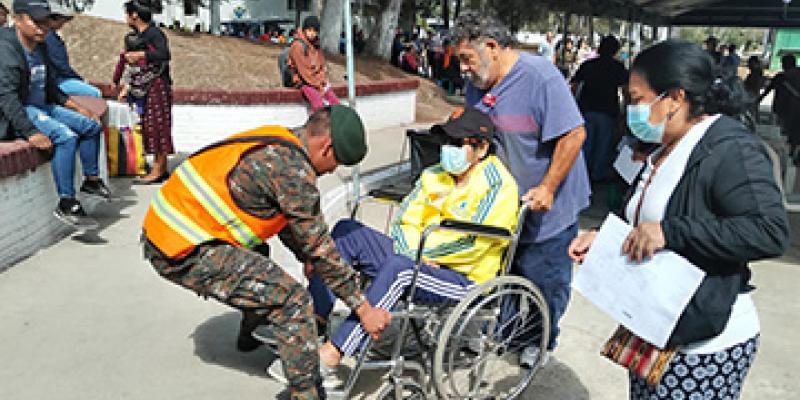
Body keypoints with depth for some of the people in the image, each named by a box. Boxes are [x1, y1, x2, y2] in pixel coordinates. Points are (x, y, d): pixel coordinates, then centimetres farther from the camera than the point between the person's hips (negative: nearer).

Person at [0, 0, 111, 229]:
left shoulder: (40, 48, 10)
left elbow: (50, 88, 22)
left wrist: (76, 107, 13)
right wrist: (31, 133, -34)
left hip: (42, 107, 10)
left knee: (91, 125, 11)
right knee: (66, 137, -30)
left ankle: (91, 180, 21)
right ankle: (66, 205, -27)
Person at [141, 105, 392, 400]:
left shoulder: (276, 142, 10)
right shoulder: (292, 168, -19)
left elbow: (287, 219, 23)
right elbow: (319, 246, -16)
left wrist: (307, 257, 27)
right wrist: (362, 308, -8)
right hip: (184, 254, -10)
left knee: (256, 255, 34)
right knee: (292, 301, -14)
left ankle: (251, 334, 51)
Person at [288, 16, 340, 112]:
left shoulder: (316, 45, 9)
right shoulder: (298, 45, -12)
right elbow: (302, 70, -15)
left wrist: (322, 81, 1)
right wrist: (318, 85, -14)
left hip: (318, 81, 7)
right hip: (305, 82, -6)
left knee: (335, 102, -14)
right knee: (319, 104, -28)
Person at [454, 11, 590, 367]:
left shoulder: (540, 76, -21)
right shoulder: (478, 84, 2)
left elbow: (574, 134, -23)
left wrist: (547, 188, -23)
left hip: (546, 204, -6)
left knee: (544, 277, 10)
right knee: (508, 268, 18)